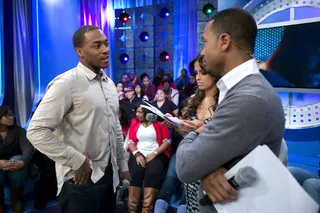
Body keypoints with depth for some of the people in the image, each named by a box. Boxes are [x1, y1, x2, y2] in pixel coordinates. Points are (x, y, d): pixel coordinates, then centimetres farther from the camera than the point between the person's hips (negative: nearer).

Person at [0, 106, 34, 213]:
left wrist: (22, 162, -43)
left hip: (16, 165, 1)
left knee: (17, 159, -32)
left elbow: (28, 148, -21)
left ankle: (17, 199, -11)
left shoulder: (19, 131, -3)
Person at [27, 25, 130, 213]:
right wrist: (77, 161, -18)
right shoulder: (67, 83, -16)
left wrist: (122, 165, 14)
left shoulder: (110, 84, 8)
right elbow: (36, 131, -20)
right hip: (82, 179, -7)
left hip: (109, 175, 7)